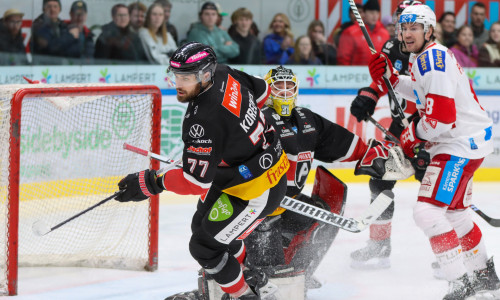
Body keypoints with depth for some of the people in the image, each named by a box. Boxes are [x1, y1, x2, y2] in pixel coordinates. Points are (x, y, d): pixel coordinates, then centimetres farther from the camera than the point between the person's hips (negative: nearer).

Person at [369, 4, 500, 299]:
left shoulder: (433, 59, -21)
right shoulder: (428, 56, 12)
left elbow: (441, 117, -26)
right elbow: (423, 92, 29)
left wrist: (414, 135, -8)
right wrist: (393, 78, 14)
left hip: (462, 144, -11)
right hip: (459, 142, 11)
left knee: (428, 211, -18)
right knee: (454, 212, 25)